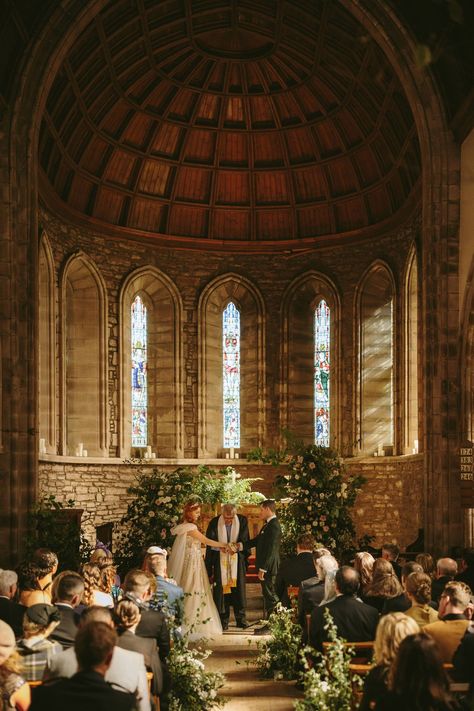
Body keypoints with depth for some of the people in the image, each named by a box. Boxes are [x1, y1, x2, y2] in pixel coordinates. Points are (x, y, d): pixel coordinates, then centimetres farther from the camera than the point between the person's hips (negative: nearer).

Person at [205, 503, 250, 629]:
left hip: (237, 560, 1)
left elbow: (244, 540, -2)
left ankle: (241, 619, 13)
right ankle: (223, 621, 5)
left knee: (239, 589, 4)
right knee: (221, 590, -1)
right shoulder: (214, 523, -6)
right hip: (220, 561, -1)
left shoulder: (242, 521, -3)